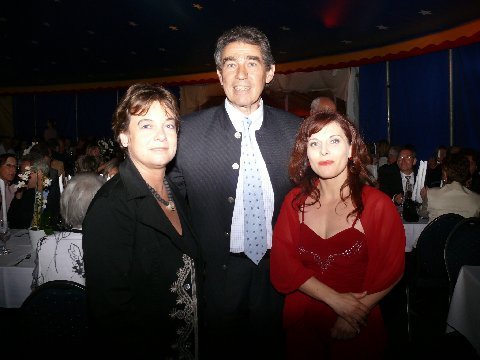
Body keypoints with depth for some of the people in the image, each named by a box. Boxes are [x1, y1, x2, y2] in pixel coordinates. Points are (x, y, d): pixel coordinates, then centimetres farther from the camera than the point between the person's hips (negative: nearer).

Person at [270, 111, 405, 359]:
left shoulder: (378, 205, -12)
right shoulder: (294, 202, -5)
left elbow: (390, 272, -6)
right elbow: (282, 265, -8)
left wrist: (356, 313, -13)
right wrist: (336, 300, -16)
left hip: (357, 328, -2)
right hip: (300, 319, 2)